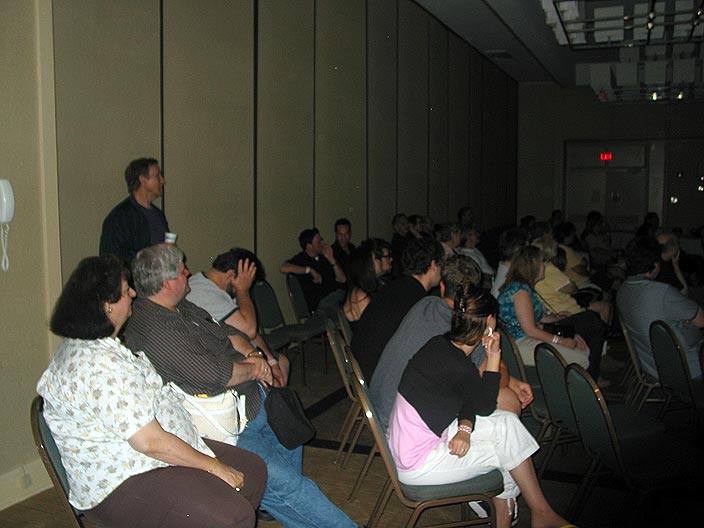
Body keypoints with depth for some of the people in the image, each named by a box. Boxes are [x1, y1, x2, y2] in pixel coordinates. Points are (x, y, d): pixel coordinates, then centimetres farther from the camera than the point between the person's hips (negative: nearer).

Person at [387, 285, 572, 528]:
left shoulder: (440, 344, -1)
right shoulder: (460, 368, -27)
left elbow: (469, 398, 8)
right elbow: (486, 407, -7)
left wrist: (465, 428, -11)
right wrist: (494, 357, -11)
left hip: (405, 442, 8)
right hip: (416, 466, -8)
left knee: (507, 423, 8)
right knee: (507, 444, -1)